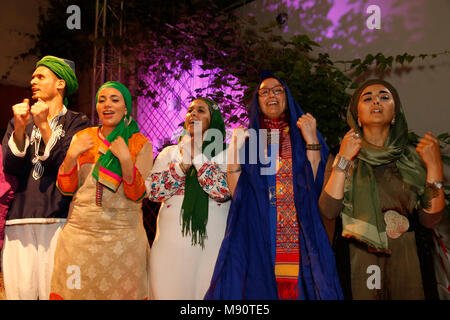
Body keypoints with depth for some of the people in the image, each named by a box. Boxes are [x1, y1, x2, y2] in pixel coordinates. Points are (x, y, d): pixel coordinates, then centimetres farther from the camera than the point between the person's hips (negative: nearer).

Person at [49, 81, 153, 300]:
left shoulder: (141, 144, 0)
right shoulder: (81, 138, 8)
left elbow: (138, 195, -8)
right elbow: (66, 189, 4)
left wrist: (125, 159, -20)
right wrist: (72, 155, -11)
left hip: (123, 238, -2)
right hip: (79, 233, 2)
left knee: (121, 292, 4)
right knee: (74, 291, 6)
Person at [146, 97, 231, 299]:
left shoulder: (226, 155, 5)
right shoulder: (169, 153, 12)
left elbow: (225, 191, -12)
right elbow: (153, 191, 0)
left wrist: (197, 156, -12)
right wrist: (182, 165, -12)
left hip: (211, 244, -1)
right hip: (171, 244, 2)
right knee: (168, 292, 5)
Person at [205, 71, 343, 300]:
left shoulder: (301, 135, 11)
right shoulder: (247, 138, 11)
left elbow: (315, 184, -2)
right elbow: (236, 192, 2)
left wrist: (311, 141, -9)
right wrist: (234, 150, -7)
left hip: (299, 236, 0)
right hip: (255, 235, 0)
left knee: (296, 287, -4)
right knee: (256, 287, -3)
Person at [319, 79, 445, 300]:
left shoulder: (414, 158, 2)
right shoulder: (342, 157, -1)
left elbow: (430, 219, -5)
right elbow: (328, 211, -14)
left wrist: (435, 168, -13)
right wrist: (343, 161, -17)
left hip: (408, 264, 2)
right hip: (359, 263, -1)